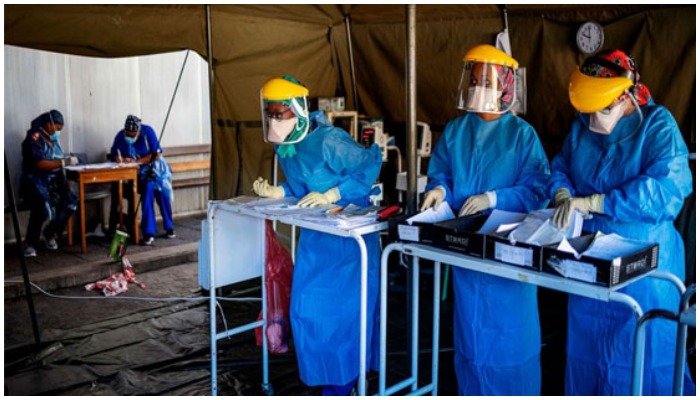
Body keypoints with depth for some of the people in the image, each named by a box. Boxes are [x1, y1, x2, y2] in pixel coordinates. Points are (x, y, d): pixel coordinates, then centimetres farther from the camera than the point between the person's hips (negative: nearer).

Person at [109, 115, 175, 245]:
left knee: (162, 190, -21)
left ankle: (169, 227, 1)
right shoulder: (120, 136, -9)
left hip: (153, 166, 0)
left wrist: (136, 161, -24)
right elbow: (114, 155, 1)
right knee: (148, 188, -27)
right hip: (137, 171, 0)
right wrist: (119, 158, -23)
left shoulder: (148, 132, -15)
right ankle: (149, 232, -27)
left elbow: (157, 154, -16)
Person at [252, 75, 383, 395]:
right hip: (315, 235, 8)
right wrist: (277, 192, -6)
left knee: (347, 306, -1)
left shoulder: (328, 140, -23)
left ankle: (345, 381, 18)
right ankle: (329, 376, 27)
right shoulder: (282, 146, 1)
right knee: (308, 306, 8)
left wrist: (330, 196, -23)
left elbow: (370, 165, -19)